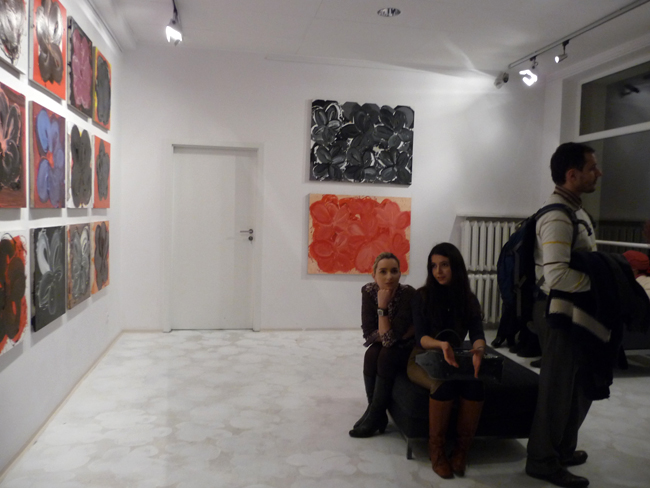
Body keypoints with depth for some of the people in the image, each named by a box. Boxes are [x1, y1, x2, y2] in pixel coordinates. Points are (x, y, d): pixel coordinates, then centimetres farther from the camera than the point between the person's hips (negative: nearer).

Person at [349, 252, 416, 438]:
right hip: (383, 349, 3)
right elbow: (368, 333, -16)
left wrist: (382, 306, -34)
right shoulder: (368, 291, -16)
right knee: (371, 354, -27)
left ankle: (375, 416, -17)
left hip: (408, 349, -3)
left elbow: (391, 338, -31)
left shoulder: (408, 294, -28)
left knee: (386, 355, -31)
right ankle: (376, 414, -15)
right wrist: (385, 335, -25)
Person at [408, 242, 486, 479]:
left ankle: (462, 448, -15)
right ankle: (436, 448, -16)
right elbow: (421, 337, -15)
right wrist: (442, 345, -37)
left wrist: (478, 351, -35)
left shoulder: (469, 299, 2)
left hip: (457, 359, 3)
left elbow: (477, 334, -11)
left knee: (475, 383, -30)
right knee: (445, 384, -35)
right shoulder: (423, 296, -7)